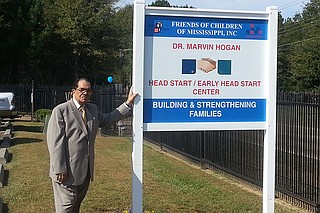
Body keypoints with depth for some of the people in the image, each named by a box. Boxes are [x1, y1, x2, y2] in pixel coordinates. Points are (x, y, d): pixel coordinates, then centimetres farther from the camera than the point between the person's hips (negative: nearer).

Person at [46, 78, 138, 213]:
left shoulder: (93, 109, 14)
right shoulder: (60, 110, -10)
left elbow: (108, 119, 30)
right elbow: (55, 141, -14)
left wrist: (128, 104, 25)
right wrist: (59, 169, -19)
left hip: (86, 170, 7)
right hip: (67, 171, -7)